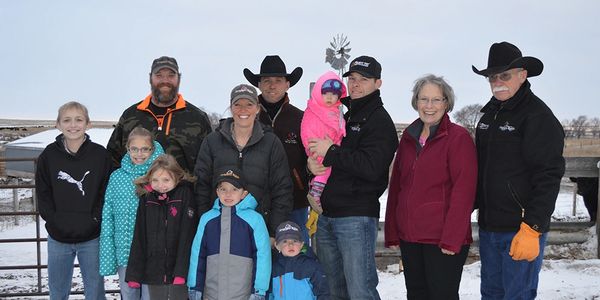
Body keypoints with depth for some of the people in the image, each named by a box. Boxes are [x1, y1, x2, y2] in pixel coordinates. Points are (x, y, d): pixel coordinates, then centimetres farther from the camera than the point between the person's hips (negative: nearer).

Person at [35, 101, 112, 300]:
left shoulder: (100, 155, -5)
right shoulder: (49, 156, -2)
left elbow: (106, 192, -2)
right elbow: (43, 194, 2)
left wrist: (95, 220, -11)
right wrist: (55, 221, -8)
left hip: (91, 237, -1)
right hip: (58, 238, 2)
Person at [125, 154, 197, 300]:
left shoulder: (185, 194, -7)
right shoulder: (146, 198, 2)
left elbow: (187, 234, -11)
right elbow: (139, 238, 3)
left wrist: (181, 271, -17)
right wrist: (134, 273, -1)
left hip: (178, 271, -3)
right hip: (153, 272, 3)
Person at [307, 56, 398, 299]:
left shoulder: (379, 121, -5)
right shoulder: (341, 115, 18)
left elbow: (371, 167, -20)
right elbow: (314, 149, 22)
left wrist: (330, 152, -14)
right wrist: (312, 163, -2)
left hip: (356, 217, -7)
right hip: (325, 215, 8)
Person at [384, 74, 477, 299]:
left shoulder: (459, 138, -7)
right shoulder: (409, 136, 11)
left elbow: (463, 191, -13)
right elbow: (396, 185, 14)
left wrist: (452, 238, -18)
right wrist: (391, 231, 11)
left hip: (443, 239, -6)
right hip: (409, 235, 6)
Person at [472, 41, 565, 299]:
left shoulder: (539, 116, -10)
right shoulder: (489, 114, 14)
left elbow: (549, 178, -16)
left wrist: (532, 229, -20)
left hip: (521, 230, -7)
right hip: (488, 227, 7)